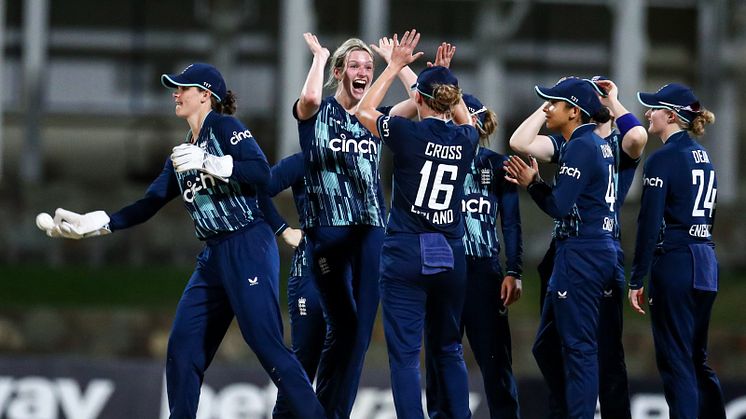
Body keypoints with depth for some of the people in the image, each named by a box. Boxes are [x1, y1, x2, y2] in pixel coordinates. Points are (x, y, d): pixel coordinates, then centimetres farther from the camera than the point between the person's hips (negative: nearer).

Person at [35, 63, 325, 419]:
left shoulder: (223, 127, -4)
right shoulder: (182, 153, 19)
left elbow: (262, 173, -16)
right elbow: (148, 205, 19)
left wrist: (208, 163, -24)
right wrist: (89, 224, 14)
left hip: (249, 247, -9)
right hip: (213, 256, 9)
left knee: (266, 344, -15)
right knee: (183, 347, 4)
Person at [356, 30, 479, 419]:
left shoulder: (408, 134, -10)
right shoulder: (465, 139, 2)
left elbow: (364, 111, 9)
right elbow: (465, 119, 29)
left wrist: (395, 66, 13)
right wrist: (444, 77, 26)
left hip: (406, 254, -4)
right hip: (450, 255, 4)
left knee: (404, 353, -5)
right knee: (449, 350, 15)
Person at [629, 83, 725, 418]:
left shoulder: (663, 158, -11)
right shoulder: (703, 156, 14)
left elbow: (649, 224, -14)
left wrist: (637, 280, -11)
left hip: (674, 262, -8)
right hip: (706, 261, 8)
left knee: (675, 360, -4)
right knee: (698, 359, 15)